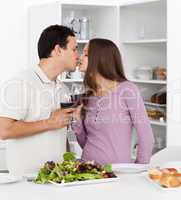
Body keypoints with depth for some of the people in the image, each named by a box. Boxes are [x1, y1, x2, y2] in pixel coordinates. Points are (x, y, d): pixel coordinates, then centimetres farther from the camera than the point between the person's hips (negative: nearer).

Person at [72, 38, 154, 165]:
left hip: (118, 168, -4)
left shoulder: (128, 90, -7)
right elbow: (86, 144, 12)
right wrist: (77, 120, -1)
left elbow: (146, 139, -6)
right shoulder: (87, 95, 7)